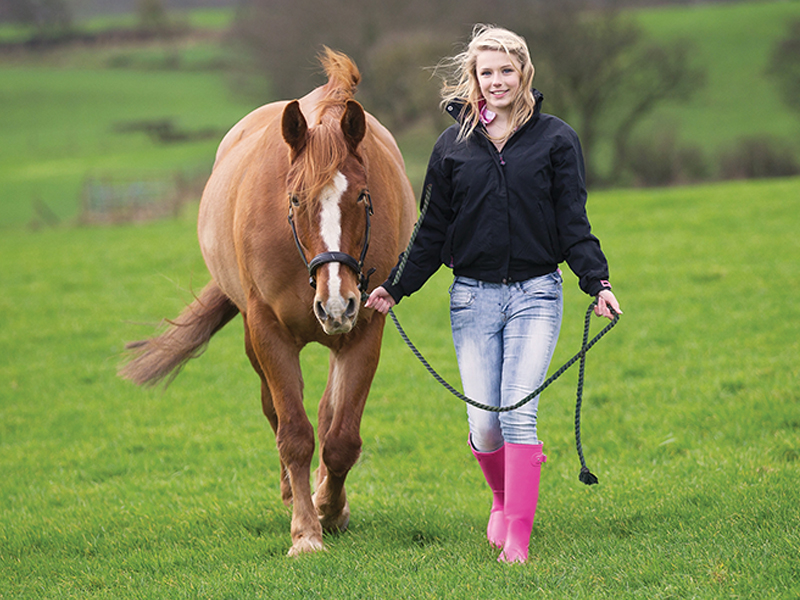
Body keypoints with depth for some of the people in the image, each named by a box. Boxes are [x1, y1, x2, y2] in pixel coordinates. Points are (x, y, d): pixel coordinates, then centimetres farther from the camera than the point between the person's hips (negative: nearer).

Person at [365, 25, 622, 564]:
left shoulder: (555, 140, 2)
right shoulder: (454, 146, 7)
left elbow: (574, 224, 1)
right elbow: (433, 232, 13)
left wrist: (598, 282, -11)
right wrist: (396, 288, 8)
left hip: (535, 295, -2)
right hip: (473, 297, 2)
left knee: (519, 414, -12)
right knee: (484, 423, -2)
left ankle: (518, 539, -10)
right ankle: (503, 499, 28)